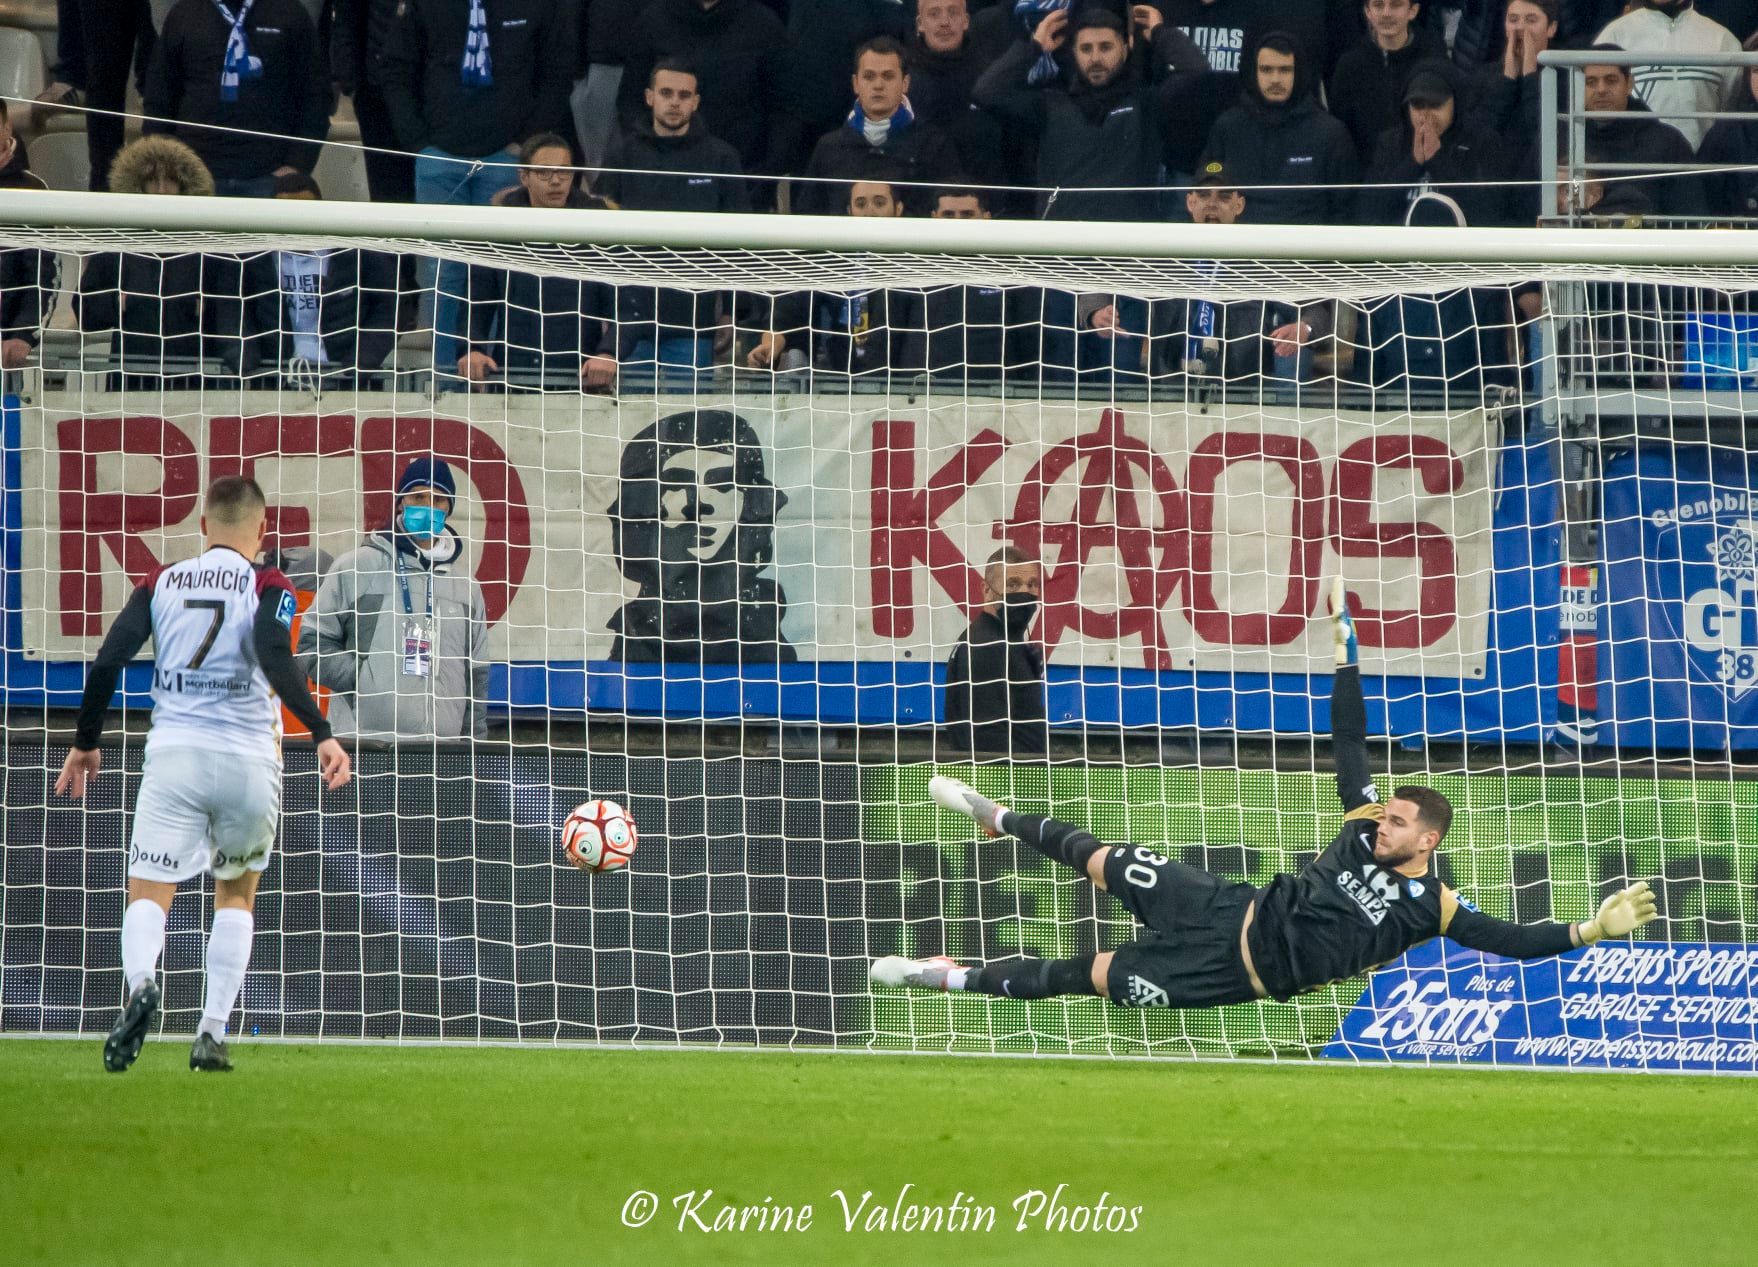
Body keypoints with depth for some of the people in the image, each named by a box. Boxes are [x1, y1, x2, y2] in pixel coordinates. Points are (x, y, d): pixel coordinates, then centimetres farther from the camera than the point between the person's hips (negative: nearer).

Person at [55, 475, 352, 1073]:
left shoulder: (160, 583, 8)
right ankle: (212, 1033, 10)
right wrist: (322, 734, -23)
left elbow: (107, 663, 2)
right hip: (247, 761, 0)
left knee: (148, 895, -2)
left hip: (173, 752, 0)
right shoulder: (267, 587, -1)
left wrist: (85, 743, 13)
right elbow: (276, 661, -19)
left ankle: (140, 984, -36)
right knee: (236, 893, 20)